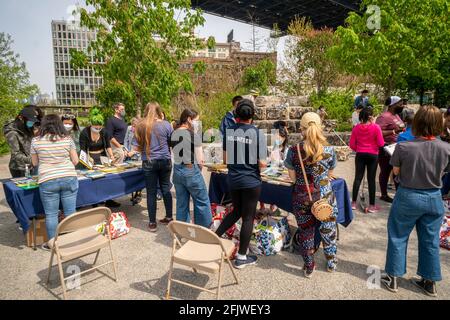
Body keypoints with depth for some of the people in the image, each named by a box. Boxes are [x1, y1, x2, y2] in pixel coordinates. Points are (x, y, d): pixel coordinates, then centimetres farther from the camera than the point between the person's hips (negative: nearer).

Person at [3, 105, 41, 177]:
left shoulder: (28, 128, 2)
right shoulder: (12, 132, -17)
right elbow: (16, 154, -22)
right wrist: (30, 160, -36)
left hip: (30, 166, 6)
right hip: (19, 169, -6)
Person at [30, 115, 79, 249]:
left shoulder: (36, 141, 1)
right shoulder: (67, 139, 0)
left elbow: (35, 163, 12)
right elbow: (75, 161, 4)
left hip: (47, 181, -1)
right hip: (69, 178, 1)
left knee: (51, 214, 10)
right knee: (70, 212, 10)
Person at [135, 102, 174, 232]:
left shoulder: (140, 126, -2)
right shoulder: (166, 124, -3)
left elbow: (138, 147, 2)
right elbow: (172, 143, 5)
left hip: (149, 162, -1)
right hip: (165, 160, 1)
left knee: (151, 192, 6)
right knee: (165, 189, 14)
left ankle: (152, 223, 13)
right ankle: (169, 217, 25)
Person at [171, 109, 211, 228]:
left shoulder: (174, 134, 6)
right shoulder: (193, 134, -14)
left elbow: (176, 153, 11)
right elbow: (199, 159, -12)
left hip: (177, 171, 7)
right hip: (191, 171, -7)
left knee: (181, 204, 15)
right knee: (202, 202, 8)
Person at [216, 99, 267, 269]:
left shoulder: (229, 131, -3)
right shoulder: (258, 134, -15)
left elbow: (225, 159, 2)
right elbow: (262, 164, -15)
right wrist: (261, 162, 6)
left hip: (233, 179, 5)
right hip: (251, 181, -4)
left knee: (236, 211, 26)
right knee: (248, 218, 9)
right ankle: (241, 257, 21)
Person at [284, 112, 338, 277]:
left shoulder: (293, 150, -13)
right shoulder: (329, 150, -10)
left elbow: (292, 176, -5)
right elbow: (330, 174, 4)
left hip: (302, 198, 0)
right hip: (324, 196, 1)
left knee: (305, 231, 16)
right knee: (328, 230, 22)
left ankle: (309, 267, 30)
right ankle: (331, 262, 39)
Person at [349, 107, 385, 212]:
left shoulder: (356, 127, -2)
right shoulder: (376, 127, -11)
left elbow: (352, 145, 0)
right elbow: (381, 144, -10)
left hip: (360, 155, 3)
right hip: (372, 155, -2)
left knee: (358, 178, 8)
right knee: (371, 180, 4)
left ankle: (353, 203, 12)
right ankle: (371, 206, 11)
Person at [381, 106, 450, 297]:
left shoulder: (403, 147, -20)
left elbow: (396, 171, -8)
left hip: (408, 197, -3)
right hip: (434, 198, 3)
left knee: (398, 237, 13)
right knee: (430, 241, 18)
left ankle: (393, 278, 24)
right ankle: (430, 282, 32)